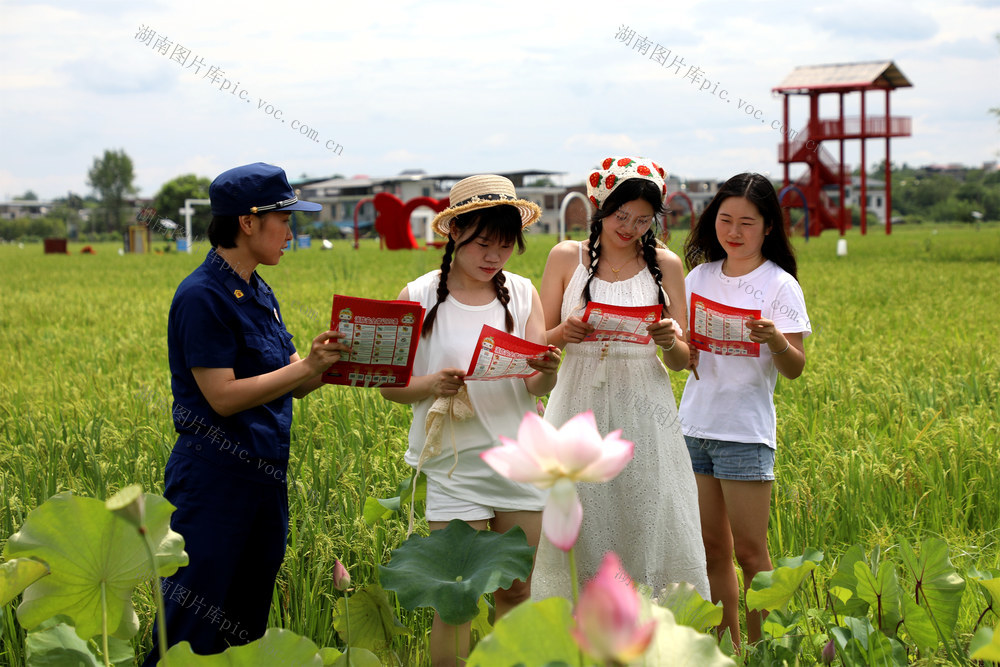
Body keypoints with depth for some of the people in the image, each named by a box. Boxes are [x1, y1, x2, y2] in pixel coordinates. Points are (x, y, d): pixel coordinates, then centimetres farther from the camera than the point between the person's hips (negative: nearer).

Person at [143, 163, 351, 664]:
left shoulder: (258, 293, 13)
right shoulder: (202, 296, -14)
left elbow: (295, 385, 12)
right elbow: (223, 397, -20)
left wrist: (330, 358, -8)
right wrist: (308, 365, -22)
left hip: (264, 478, 9)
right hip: (215, 480, -9)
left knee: (247, 618, 13)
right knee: (194, 623, -3)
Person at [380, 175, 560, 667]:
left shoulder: (522, 293, 6)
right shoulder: (419, 298, -3)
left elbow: (539, 387, 1)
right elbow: (391, 386, -1)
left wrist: (547, 371, -21)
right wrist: (432, 386, -21)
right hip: (456, 464, -3)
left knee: (517, 590, 9)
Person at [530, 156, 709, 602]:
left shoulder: (665, 265, 6)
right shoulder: (567, 257, 5)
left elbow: (681, 361, 8)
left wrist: (671, 341, -15)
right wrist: (566, 332, -14)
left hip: (643, 412, 0)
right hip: (581, 405, 0)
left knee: (651, 528, -3)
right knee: (580, 529, -1)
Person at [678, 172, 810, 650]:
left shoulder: (779, 285, -4)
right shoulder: (699, 277, 10)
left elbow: (795, 370, -8)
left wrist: (776, 341, -28)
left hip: (746, 430, -5)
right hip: (695, 425, 5)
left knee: (749, 552, -3)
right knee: (711, 549, 9)